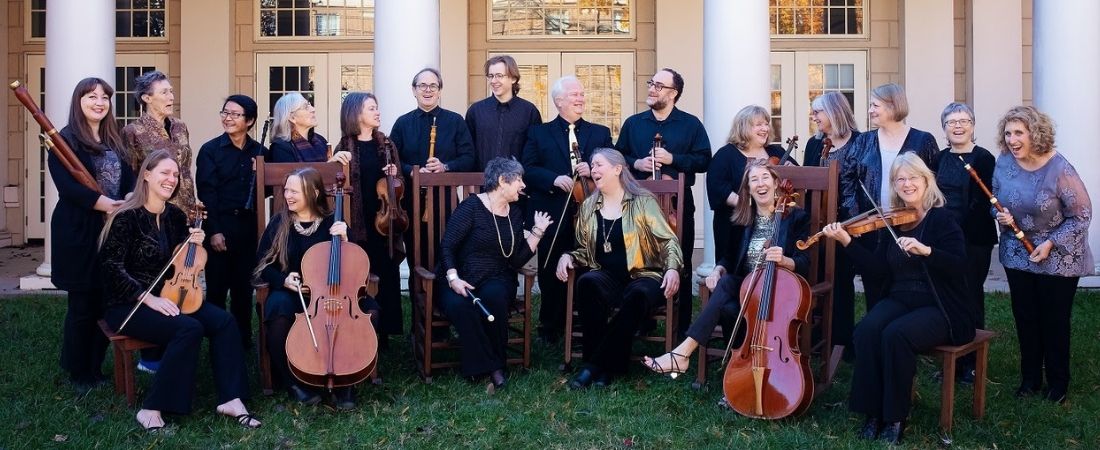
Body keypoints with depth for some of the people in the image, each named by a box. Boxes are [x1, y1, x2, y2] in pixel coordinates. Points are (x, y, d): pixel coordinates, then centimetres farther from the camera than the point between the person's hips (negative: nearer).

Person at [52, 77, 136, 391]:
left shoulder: (113, 139, 14)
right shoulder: (66, 139, -7)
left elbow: (128, 176, 11)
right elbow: (65, 184, -18)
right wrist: (100, 202, -30)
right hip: (79, 231, -6)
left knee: (107, 303, 9)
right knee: (83, 305, 2)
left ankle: (95, 369, 22)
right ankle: (78, 374, 16)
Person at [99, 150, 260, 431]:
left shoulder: (175, 216, 7)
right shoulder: (128, 217, -12)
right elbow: (112, 268, -17)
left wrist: (192, 243, -2)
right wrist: (148, 298, -23)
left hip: (168, 296, 7)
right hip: (128, 305, -6)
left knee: (224, 321, -17)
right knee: (189, 329, -31)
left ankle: (230, 399, -15)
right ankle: (152, 408, -22)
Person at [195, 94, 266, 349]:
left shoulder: (260, 152, 7)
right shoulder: (210, 150, -2)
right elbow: (206, 192, -7)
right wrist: (214, 230, -13)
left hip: (248, 225, 3)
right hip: (219, 225, -3)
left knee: (244, 286, 9)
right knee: (217, 287, 2)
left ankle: (243, 338, 20)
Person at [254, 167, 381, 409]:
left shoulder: (332, 223, 1)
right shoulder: (279, 222, 3)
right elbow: (262, 266, 7)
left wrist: (344, 240, -17)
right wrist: (283, 280, -13)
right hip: (290, 292, 0)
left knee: (369, 308, -26)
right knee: (279, 310, -37)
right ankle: (291, 381, -14)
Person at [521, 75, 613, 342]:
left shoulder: (600, 133, 14)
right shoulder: (539, 133, 9)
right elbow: (528, 170, -1)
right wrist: (554, 179, -16)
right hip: (552, 217, -1)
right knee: (551, 274, 4)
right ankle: (550, 328, 16)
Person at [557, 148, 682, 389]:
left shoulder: (642, 202, 2)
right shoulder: (588, 207, 14)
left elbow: (668, 240, -2)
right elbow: (585, 250, 24)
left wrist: (672, 268, -20)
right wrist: (568, 256, 2)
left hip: (642, 277, -3)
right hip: (607, 278, 3)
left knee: (639, 295, -38)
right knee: (586, 282, -33)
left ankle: (595, 364, -27)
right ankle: (607, 364, -25)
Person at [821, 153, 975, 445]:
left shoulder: (942, 219, -6)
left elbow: (958, 264, -20)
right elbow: (878, 271, -1)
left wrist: (924, 250, -36)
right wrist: (847, 242, -10)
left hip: (938, 308, -4)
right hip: (899, 300, 4)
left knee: (895, 334, -32)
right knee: (866, 331, -26)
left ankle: (896, 417, -15)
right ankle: (873, 412, -14)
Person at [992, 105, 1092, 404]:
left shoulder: (1058, 168, -20)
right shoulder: (1004, 163, -5)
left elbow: (1082, 214, -14)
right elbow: (996, 200, 11)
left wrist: (1051, 243, -19)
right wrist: (1002, 217, -11)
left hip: (1058, 259, -4)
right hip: (1017, 254, 4)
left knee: (1054, 322, 5)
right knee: (1025, 319, 12)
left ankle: (1058, 383, 23)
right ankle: (1030, 378, 27)